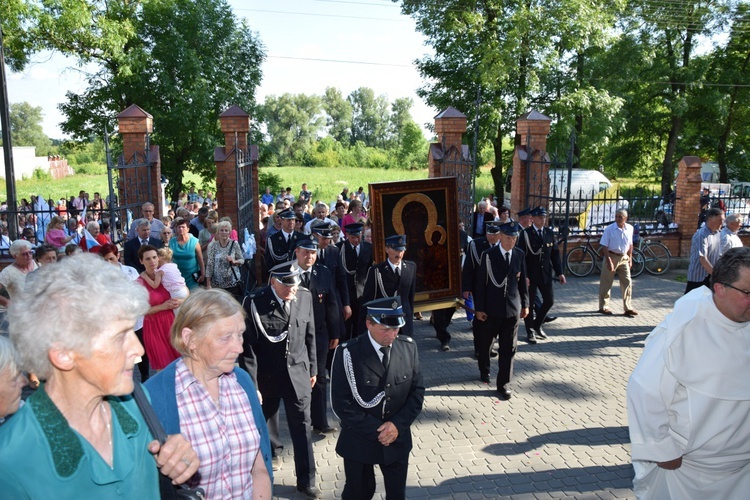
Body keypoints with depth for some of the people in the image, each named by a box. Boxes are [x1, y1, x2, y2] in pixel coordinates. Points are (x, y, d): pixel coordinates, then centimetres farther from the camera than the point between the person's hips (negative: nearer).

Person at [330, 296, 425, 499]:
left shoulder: (408, 347, -6)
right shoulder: (348, 353, -17)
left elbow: (417, 392, -1)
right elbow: (341, 404, -16)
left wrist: (398, 425, -14)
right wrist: (376, 430, -17)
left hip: (398, 440, 3)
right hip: (359, 442, -2)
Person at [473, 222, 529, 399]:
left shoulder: (520, 255, 1)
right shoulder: (488, 255, -8)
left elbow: (522, 281, 8)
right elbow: (481, 283, -6)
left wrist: (525, 304, 10)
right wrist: (479, 308, -7)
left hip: (512, 308, 2)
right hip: (491, 308, -1)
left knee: (508, 348, 3)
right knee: (485, 343, 16)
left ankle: (504, 384, 13)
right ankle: (484, 370, 42)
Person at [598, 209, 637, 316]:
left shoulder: (630, 228, 1)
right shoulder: (609, 229, -12)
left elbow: (630, 245, 13)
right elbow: (604, 247, -12)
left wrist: (630, 258, 11)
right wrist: (609, 261, -17)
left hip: (624, 258, 4)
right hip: (611, 257, -4)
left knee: (627, 282, 3)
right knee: (606, 283, 4)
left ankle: (628, 308, 11)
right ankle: (603, 307, 16)